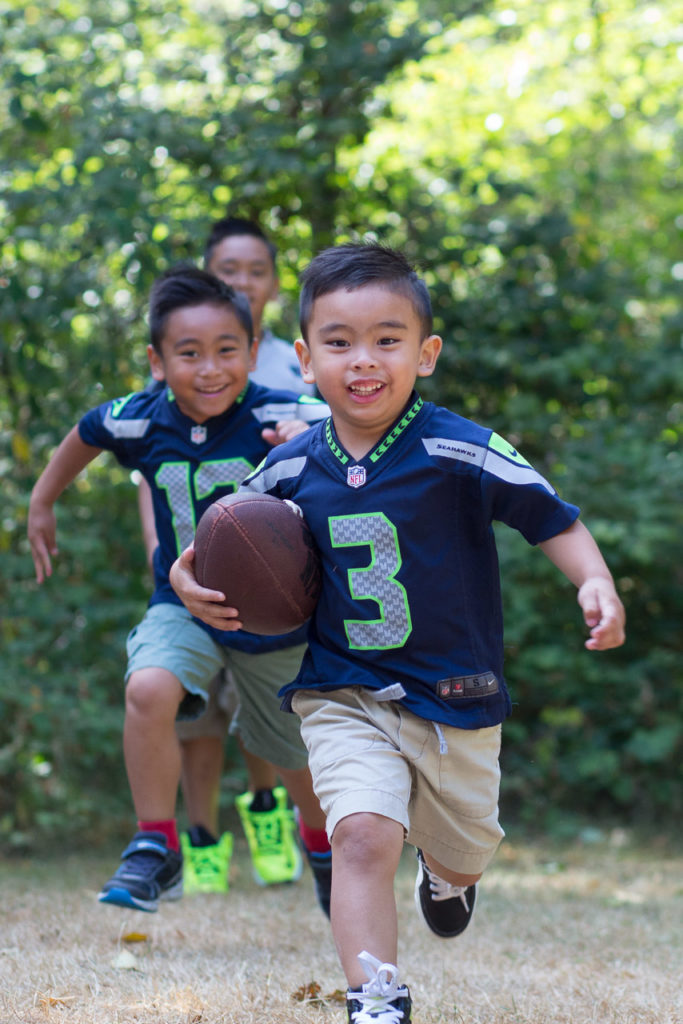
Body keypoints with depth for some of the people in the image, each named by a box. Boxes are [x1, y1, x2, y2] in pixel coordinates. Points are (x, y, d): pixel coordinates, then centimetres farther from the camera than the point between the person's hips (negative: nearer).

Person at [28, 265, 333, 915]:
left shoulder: (279, 417, -25)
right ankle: (156, 850, -16)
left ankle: (324, 848, 52)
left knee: (296, 758, 18)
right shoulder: (138, 423, -15)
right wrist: (42, 502, 20)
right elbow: (86, 434, 9)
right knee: (148, 688, -31)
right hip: (184, 604, 1)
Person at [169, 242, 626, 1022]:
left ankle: (444, 869, 58)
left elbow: (552, 519, -7)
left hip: (455, 698, 0)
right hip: (343, 697, 0)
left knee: (463, 854, 19)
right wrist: (191, 575, -5)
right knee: (362, 834, -23)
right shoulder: (290, 470, -4)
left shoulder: (462, 453, -15)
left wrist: (595, 583, -24)